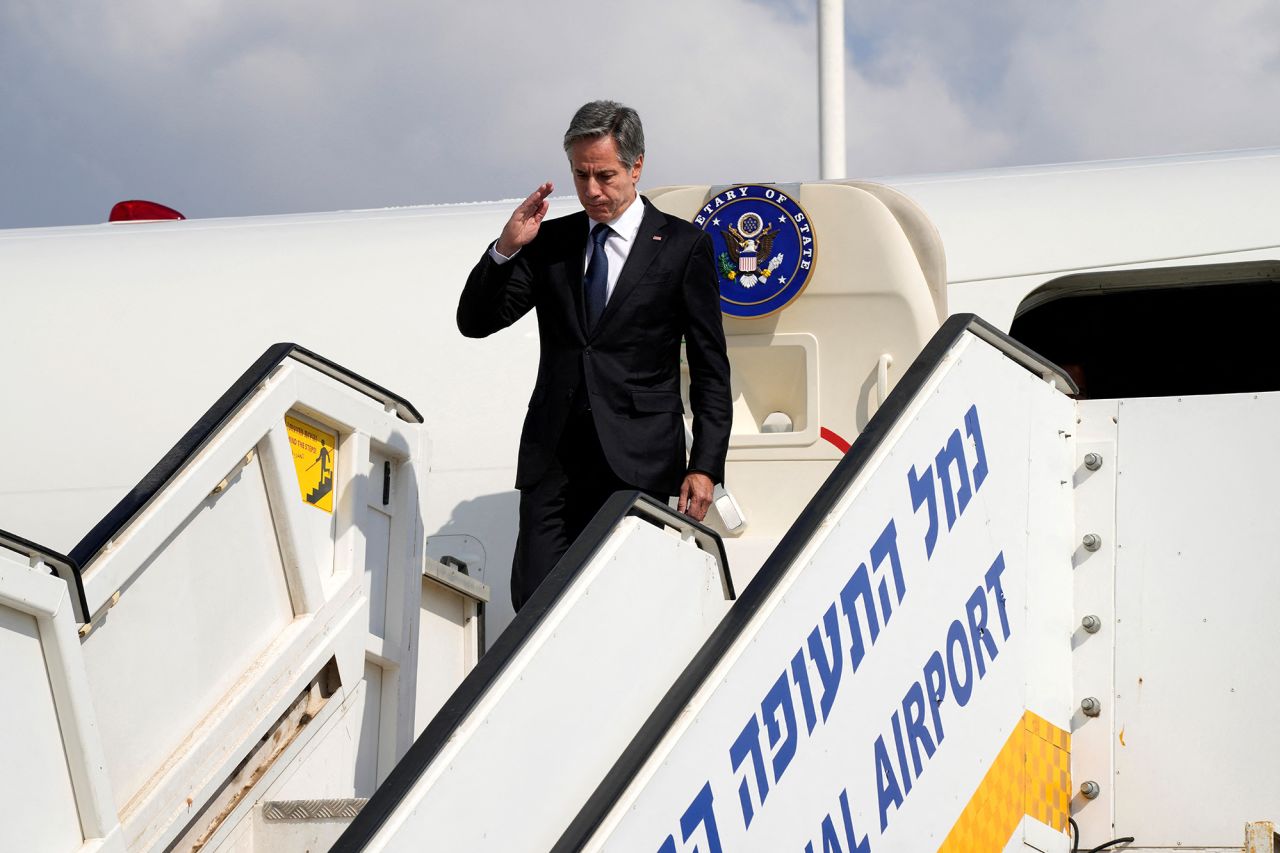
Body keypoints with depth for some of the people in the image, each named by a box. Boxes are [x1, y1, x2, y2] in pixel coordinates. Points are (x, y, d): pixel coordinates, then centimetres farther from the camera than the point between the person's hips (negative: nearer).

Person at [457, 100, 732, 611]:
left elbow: (710, 369, 3)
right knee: (534, 601, -6)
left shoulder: (683, 247, 4)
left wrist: (705, 465, -4)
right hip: (553, 456, 3)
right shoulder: (549, 243, 13)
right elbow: (474, 322, 9)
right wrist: (505, 248, -7)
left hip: (636, 461, -3)